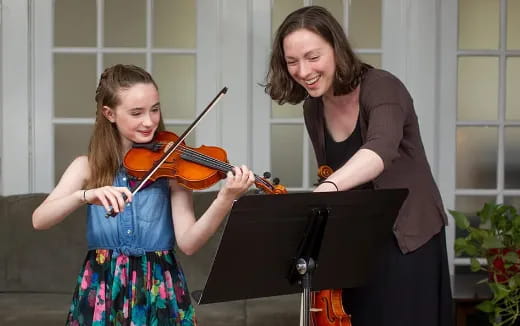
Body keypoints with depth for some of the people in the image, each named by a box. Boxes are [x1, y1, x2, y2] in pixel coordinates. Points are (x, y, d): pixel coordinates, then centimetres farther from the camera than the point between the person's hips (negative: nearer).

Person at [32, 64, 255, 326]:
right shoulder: (88, 167, 2)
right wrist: (86, 195, -29)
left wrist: (224, 201, -29)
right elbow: (39, 220, -12)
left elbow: (188, 243, -14)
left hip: (159, 290, -1)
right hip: (102, 291, 1)